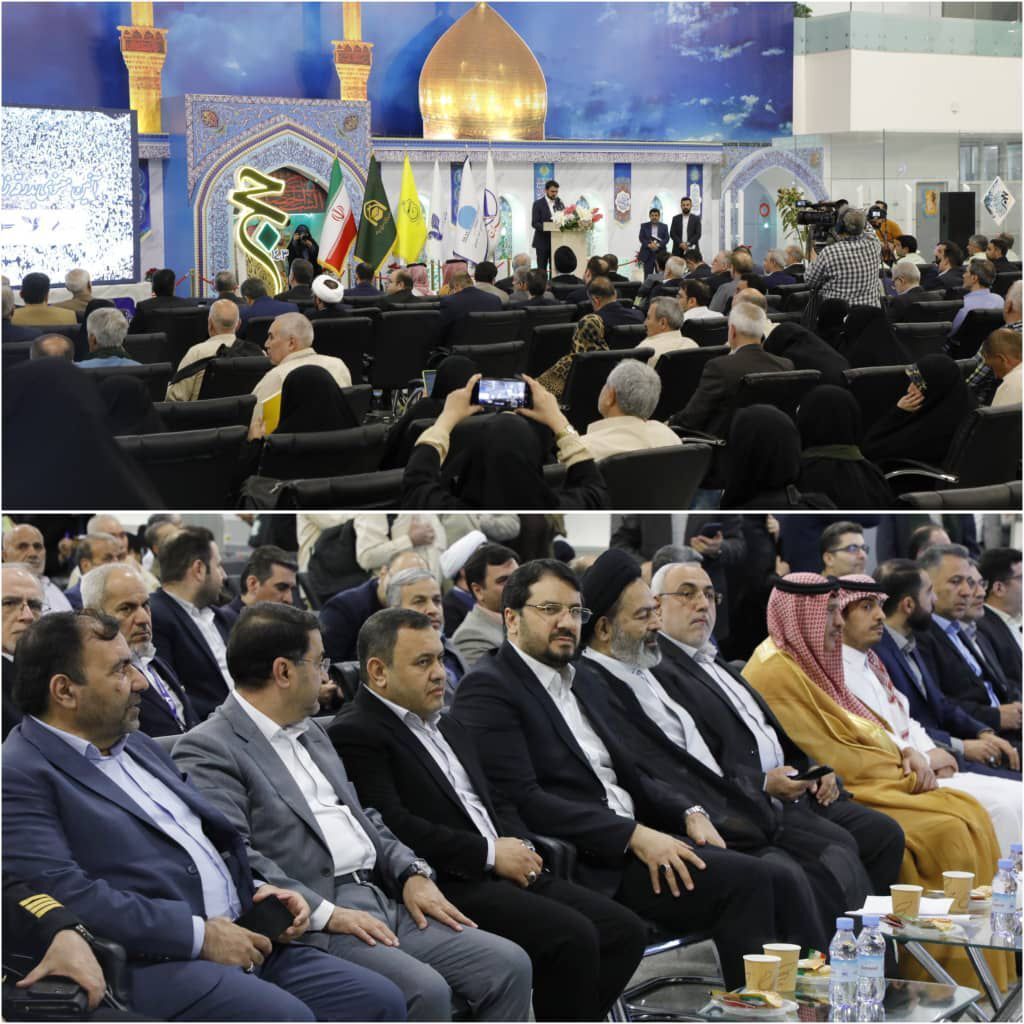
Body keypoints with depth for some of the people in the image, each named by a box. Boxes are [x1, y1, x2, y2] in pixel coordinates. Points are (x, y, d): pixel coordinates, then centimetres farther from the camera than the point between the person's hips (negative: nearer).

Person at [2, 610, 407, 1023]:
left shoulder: (140, 747, 22)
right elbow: (64, 894, -19)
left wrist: (260, 894, 8)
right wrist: (200, 935, -18)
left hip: (240, 941, 9)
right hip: (148, 965, -9)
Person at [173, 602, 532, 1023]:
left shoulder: (310, 731, 23)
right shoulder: (208, 750, -6)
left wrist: (413, 873, 8)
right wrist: (326, 913, -21)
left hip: (385, 904, 9)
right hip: (310, 926, -9)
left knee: (508, 965, -6)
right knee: (424, 990, -30)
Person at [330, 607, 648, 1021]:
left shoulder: (446, 726, 25)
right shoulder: (355, 734, -6)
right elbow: (393, 826, -17)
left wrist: (520, 847, 5)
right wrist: (490, 853, -13)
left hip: (506, 873, 9)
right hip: (449, 885, -9)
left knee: (625, 931, -6)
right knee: (572, 938, -26)